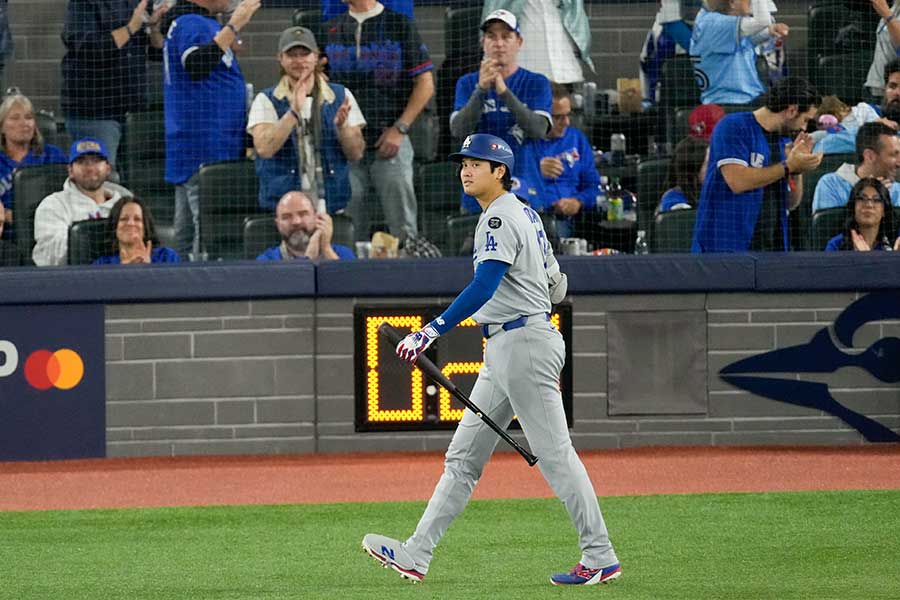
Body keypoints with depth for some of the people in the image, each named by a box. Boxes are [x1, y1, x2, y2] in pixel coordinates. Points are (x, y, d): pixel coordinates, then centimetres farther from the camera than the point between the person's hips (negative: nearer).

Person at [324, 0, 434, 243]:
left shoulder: (400, 25, 1)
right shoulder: (331, 29, 12)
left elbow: (425, 84, 0)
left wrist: (400, 128, -9)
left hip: (391, 141, -3)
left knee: (402, 227, -5)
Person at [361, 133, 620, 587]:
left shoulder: (500, 218, -13)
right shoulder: (526, 215, 16)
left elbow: (485, 286, -26)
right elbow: (556, 287, 20)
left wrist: (432, 331, -30)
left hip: (524, 343, -11)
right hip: (502, 352, 11)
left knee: (554, 454, -7)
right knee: (463, 456, 8)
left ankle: (600, 559, -3)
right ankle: (416, 555, 7)